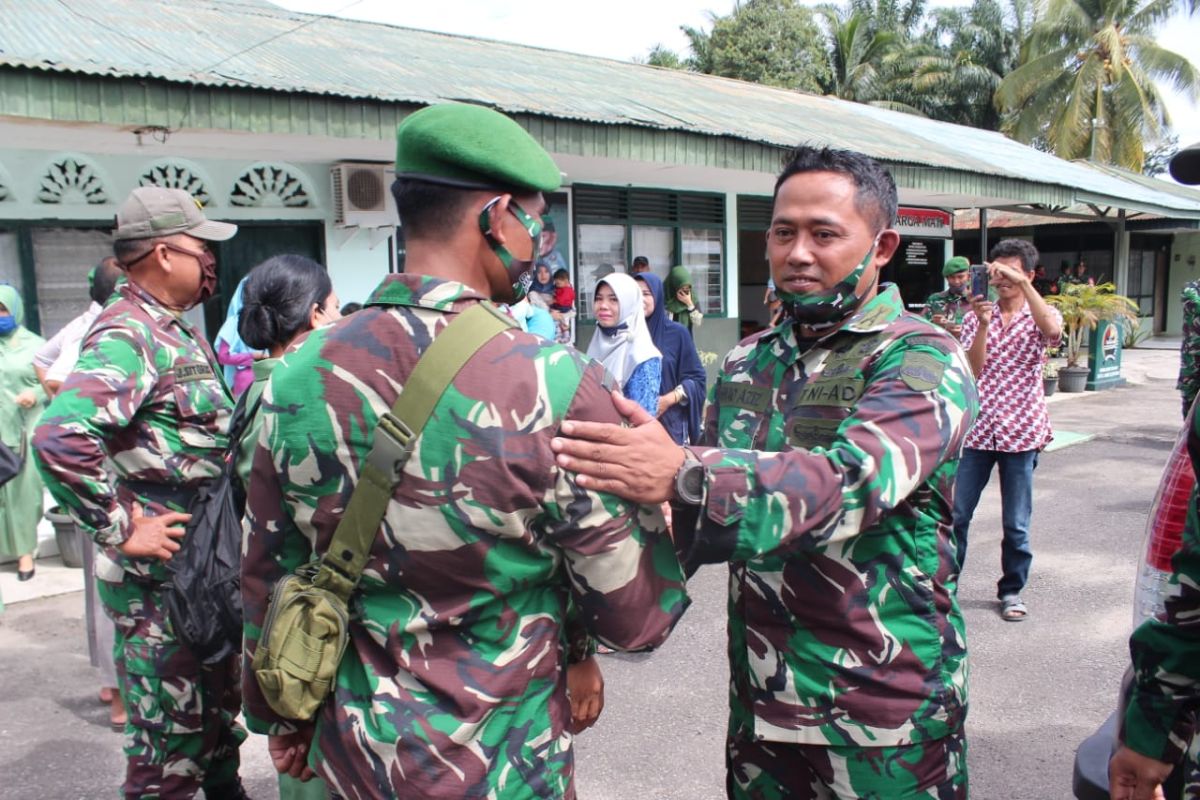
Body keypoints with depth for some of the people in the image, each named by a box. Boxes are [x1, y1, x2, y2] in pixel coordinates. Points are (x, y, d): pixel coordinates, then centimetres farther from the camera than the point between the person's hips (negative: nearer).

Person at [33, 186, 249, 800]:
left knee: (218, 709, 24)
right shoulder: (127, 335, -18)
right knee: (169, 742, 4)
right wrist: (120, 531, -25)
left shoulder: (175, 333, 12)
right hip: (159, 574, -9)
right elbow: (59, 438, -32)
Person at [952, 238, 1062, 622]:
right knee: (956, 515, 3)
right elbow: (972, 371, -6)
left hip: (1021, 431, -1)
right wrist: (983, 324, -19)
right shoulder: (977, 315, 6)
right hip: (977, 428, 1)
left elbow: (1053, 332, -23)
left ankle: (1011, 591, 24)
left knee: (1016, 523, 7)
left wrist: (1023, 284, -25)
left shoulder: (1040, 315, 3)